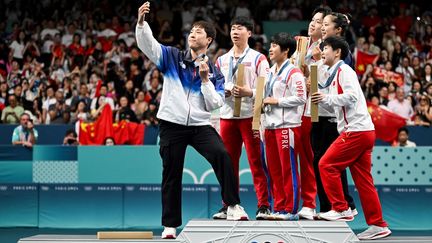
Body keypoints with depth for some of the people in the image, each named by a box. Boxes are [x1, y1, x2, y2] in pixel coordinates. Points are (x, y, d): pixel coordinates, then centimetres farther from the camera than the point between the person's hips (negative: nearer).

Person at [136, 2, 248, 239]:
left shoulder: (214, 72, 6)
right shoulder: (172, 57, 6)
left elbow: (214, 104, -1)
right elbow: (147, 43, -6)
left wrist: (205, 79, -11)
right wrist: (141, 21, -23)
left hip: (200, 125, 0)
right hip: (172, 124, 0)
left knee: (221, 155, -26)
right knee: (171, 176, 4)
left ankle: (233, 206, -19)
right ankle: (170, 226, 15)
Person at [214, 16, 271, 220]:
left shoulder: (258, 59, 2)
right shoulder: (222, 60, 16)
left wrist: (248, 92, -18)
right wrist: (224, 91, -3)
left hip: (250, 115, -4)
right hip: (227, 115, 5)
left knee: (256, 161, -6)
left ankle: (263, 206, -3)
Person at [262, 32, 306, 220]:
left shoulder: (293, 73, -8)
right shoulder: (270, 72, 19)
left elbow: (300, 98, -15)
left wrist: (276, 101, -13)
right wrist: (264, 102, 10)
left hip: (287, 125, -9)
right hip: (270, 125, 9)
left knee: (289, 169, -5)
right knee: (274, 169, 10)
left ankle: (291, 209, 0)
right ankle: (279, 208, 16)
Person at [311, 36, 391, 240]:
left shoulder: (344, 70, -6)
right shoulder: (336, 74, 23)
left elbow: (351, 96, -19)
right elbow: (335, 107, 25)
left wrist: (326, 97, -11)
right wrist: (319, 99, 11)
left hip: (356, 130, -10)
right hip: (363, 132, 10)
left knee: (327, 165, -6)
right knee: (363, 180, 7)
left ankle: (341, 209, -2)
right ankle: (377, 225, 7)